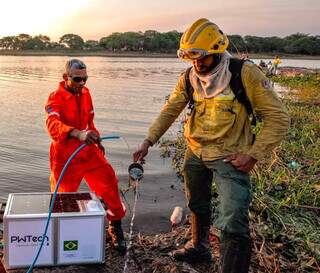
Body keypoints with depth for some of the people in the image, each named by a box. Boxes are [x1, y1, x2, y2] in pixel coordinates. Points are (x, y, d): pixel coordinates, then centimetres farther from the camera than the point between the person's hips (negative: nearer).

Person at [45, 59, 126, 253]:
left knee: (109, 183, -4)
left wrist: (97, 140, 21)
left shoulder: (85, 93, 5)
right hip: (65, 155, -5)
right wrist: (78, 133, -51)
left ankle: (116, 227, 14)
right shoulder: (56, 98, -15)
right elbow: (53, 125, -35)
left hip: (88, 151, 5)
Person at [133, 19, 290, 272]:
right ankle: (199, 247, 50)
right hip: (195, 153, 6)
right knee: (198, 206, 24)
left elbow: (278, 118, -13)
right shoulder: (188, 79, -2)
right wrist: (148, 142, -6)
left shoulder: (246, 74, -17)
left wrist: (253, 155, -18)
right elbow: (169, 112, 5)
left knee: (233, 224, -14)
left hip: (230, 157, -5)